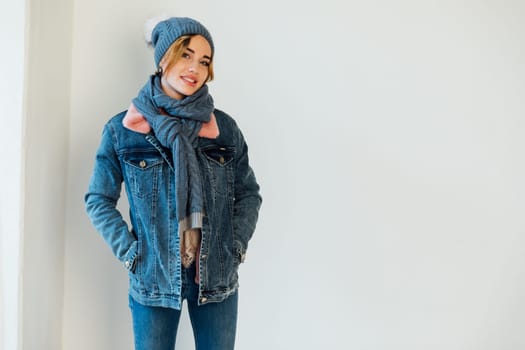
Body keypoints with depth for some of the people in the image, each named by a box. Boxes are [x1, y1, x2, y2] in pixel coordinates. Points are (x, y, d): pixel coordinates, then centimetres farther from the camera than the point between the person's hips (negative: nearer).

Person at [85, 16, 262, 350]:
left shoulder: (225, 128, -1)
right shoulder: (122, 130, -4)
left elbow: (249, 194, 7)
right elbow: (99, 200, 3)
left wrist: (235, 246, -4)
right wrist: (130, 253, -6)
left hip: (217, 275, 1)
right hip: (153, 276, -1)